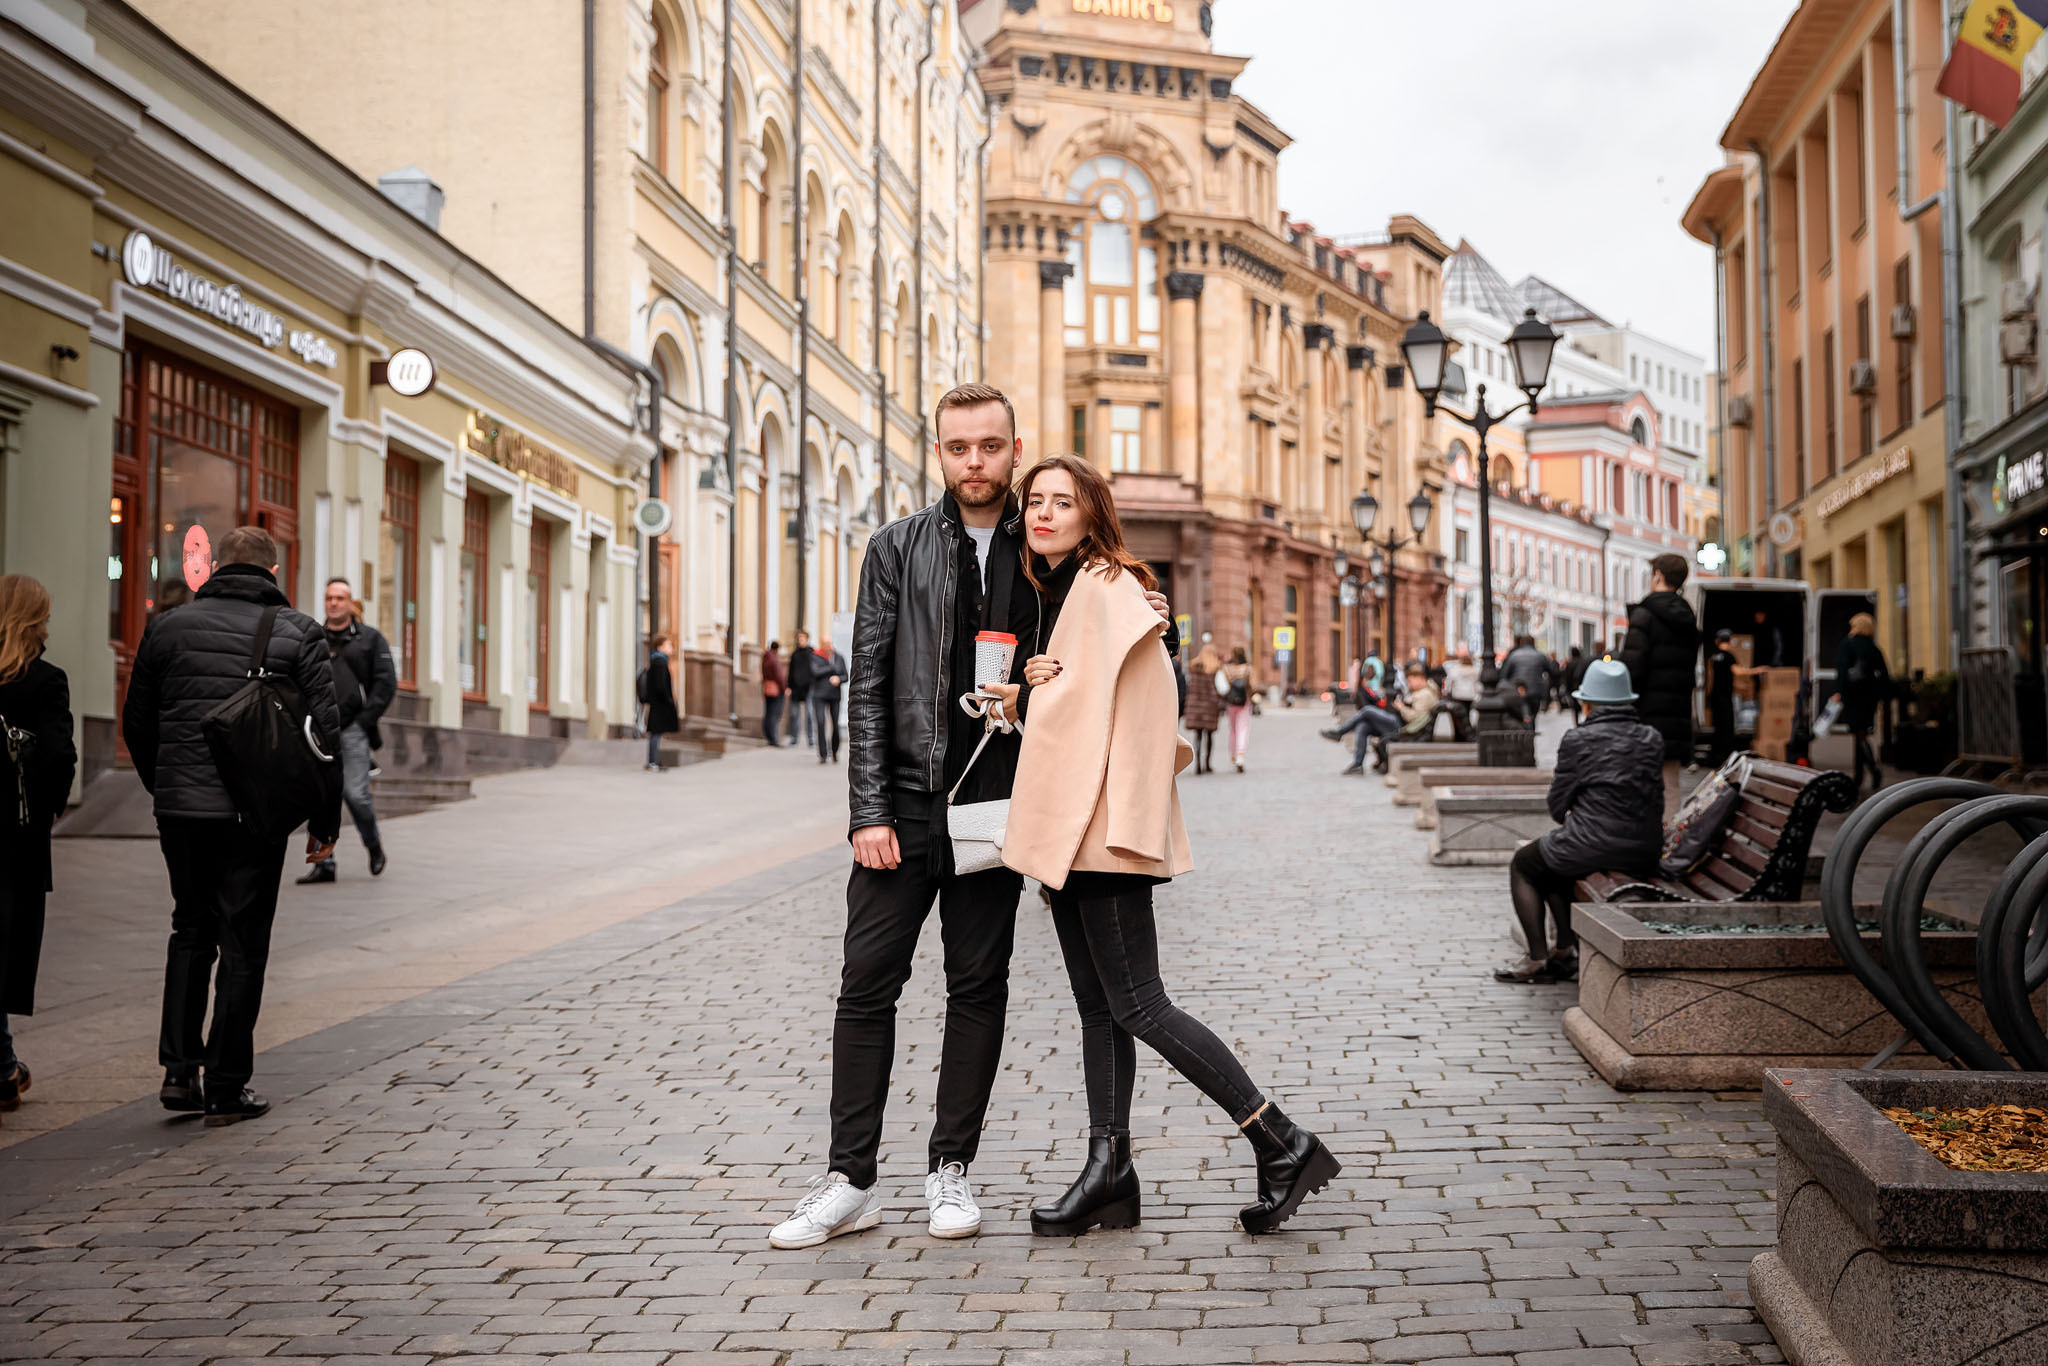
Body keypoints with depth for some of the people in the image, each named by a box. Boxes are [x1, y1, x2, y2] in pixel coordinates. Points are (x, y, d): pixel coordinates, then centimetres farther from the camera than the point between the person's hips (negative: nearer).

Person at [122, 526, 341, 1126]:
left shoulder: (167, 627, 7)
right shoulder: (300, 633, -1)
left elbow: (136, 723, 12)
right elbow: (326, 732, -5)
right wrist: (325, 822, 2)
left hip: (179, 808, 3)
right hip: (256, 815, -3)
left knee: (190, 933, 20)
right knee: (243, 945, 6)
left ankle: (179, 1070, 12)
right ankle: (226, 1088, 9)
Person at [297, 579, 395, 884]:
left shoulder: (370, 638, 7)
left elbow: (387, 682, 2)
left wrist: (367, 718, -7)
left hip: (353, 730, -3)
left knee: (356, 794, -9)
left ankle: (374, 845, 17)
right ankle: (324, 863, 4)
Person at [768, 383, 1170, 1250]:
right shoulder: (898, 549, 5)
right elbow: (868, 686, 1)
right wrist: (868, 811, -6)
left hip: (994, 804, 1)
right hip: (906, 801, 0)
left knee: (979, 988, 6)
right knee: (867, 986, -1)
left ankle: (950, 1170, 18)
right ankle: (850, 1181, 8)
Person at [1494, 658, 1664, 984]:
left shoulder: (1578, 739, -10)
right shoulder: (1653, 739, 6)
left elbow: (1557, 808, -5)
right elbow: (1655, 799, 14)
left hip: (1593, 846, -6)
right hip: (1646, 853, 7)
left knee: (1522, 865, 24)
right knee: (1552, 861, 33)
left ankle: (1537, 958, 20)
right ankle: (1565, 949, 31)